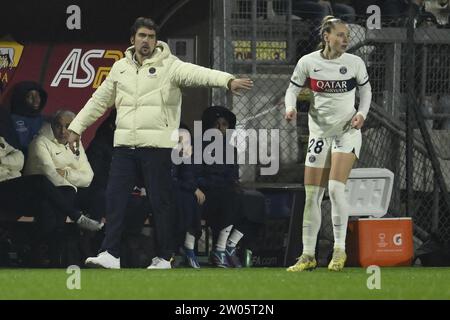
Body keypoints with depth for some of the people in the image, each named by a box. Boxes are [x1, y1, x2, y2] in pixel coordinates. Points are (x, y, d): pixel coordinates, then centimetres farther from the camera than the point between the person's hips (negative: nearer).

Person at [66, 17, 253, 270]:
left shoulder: (168, 66, -2)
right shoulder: (120, 68, 13)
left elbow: (198, 73, -18)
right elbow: (99, 101, 22)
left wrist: (228, 80, -35)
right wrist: (76, 128, 21)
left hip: (157, 145, -4)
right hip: (125, 144, 4)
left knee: (161, 201, 1)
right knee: (115, 197, 0)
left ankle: (165, 257, 8)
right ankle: (110, 254, 3)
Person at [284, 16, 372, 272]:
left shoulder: (355, 63, -6)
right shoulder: (308, 63, -5)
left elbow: (366, 89, 8)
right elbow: (293, 89, 5)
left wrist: (362, 113, -8)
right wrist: (291, 107, -16)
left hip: (347, 131, -2)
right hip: (319, 131, 2)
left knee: (336, 187, -19)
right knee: (312, 195, 2)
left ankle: (340, 250, -8)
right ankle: (308, 255, 12)